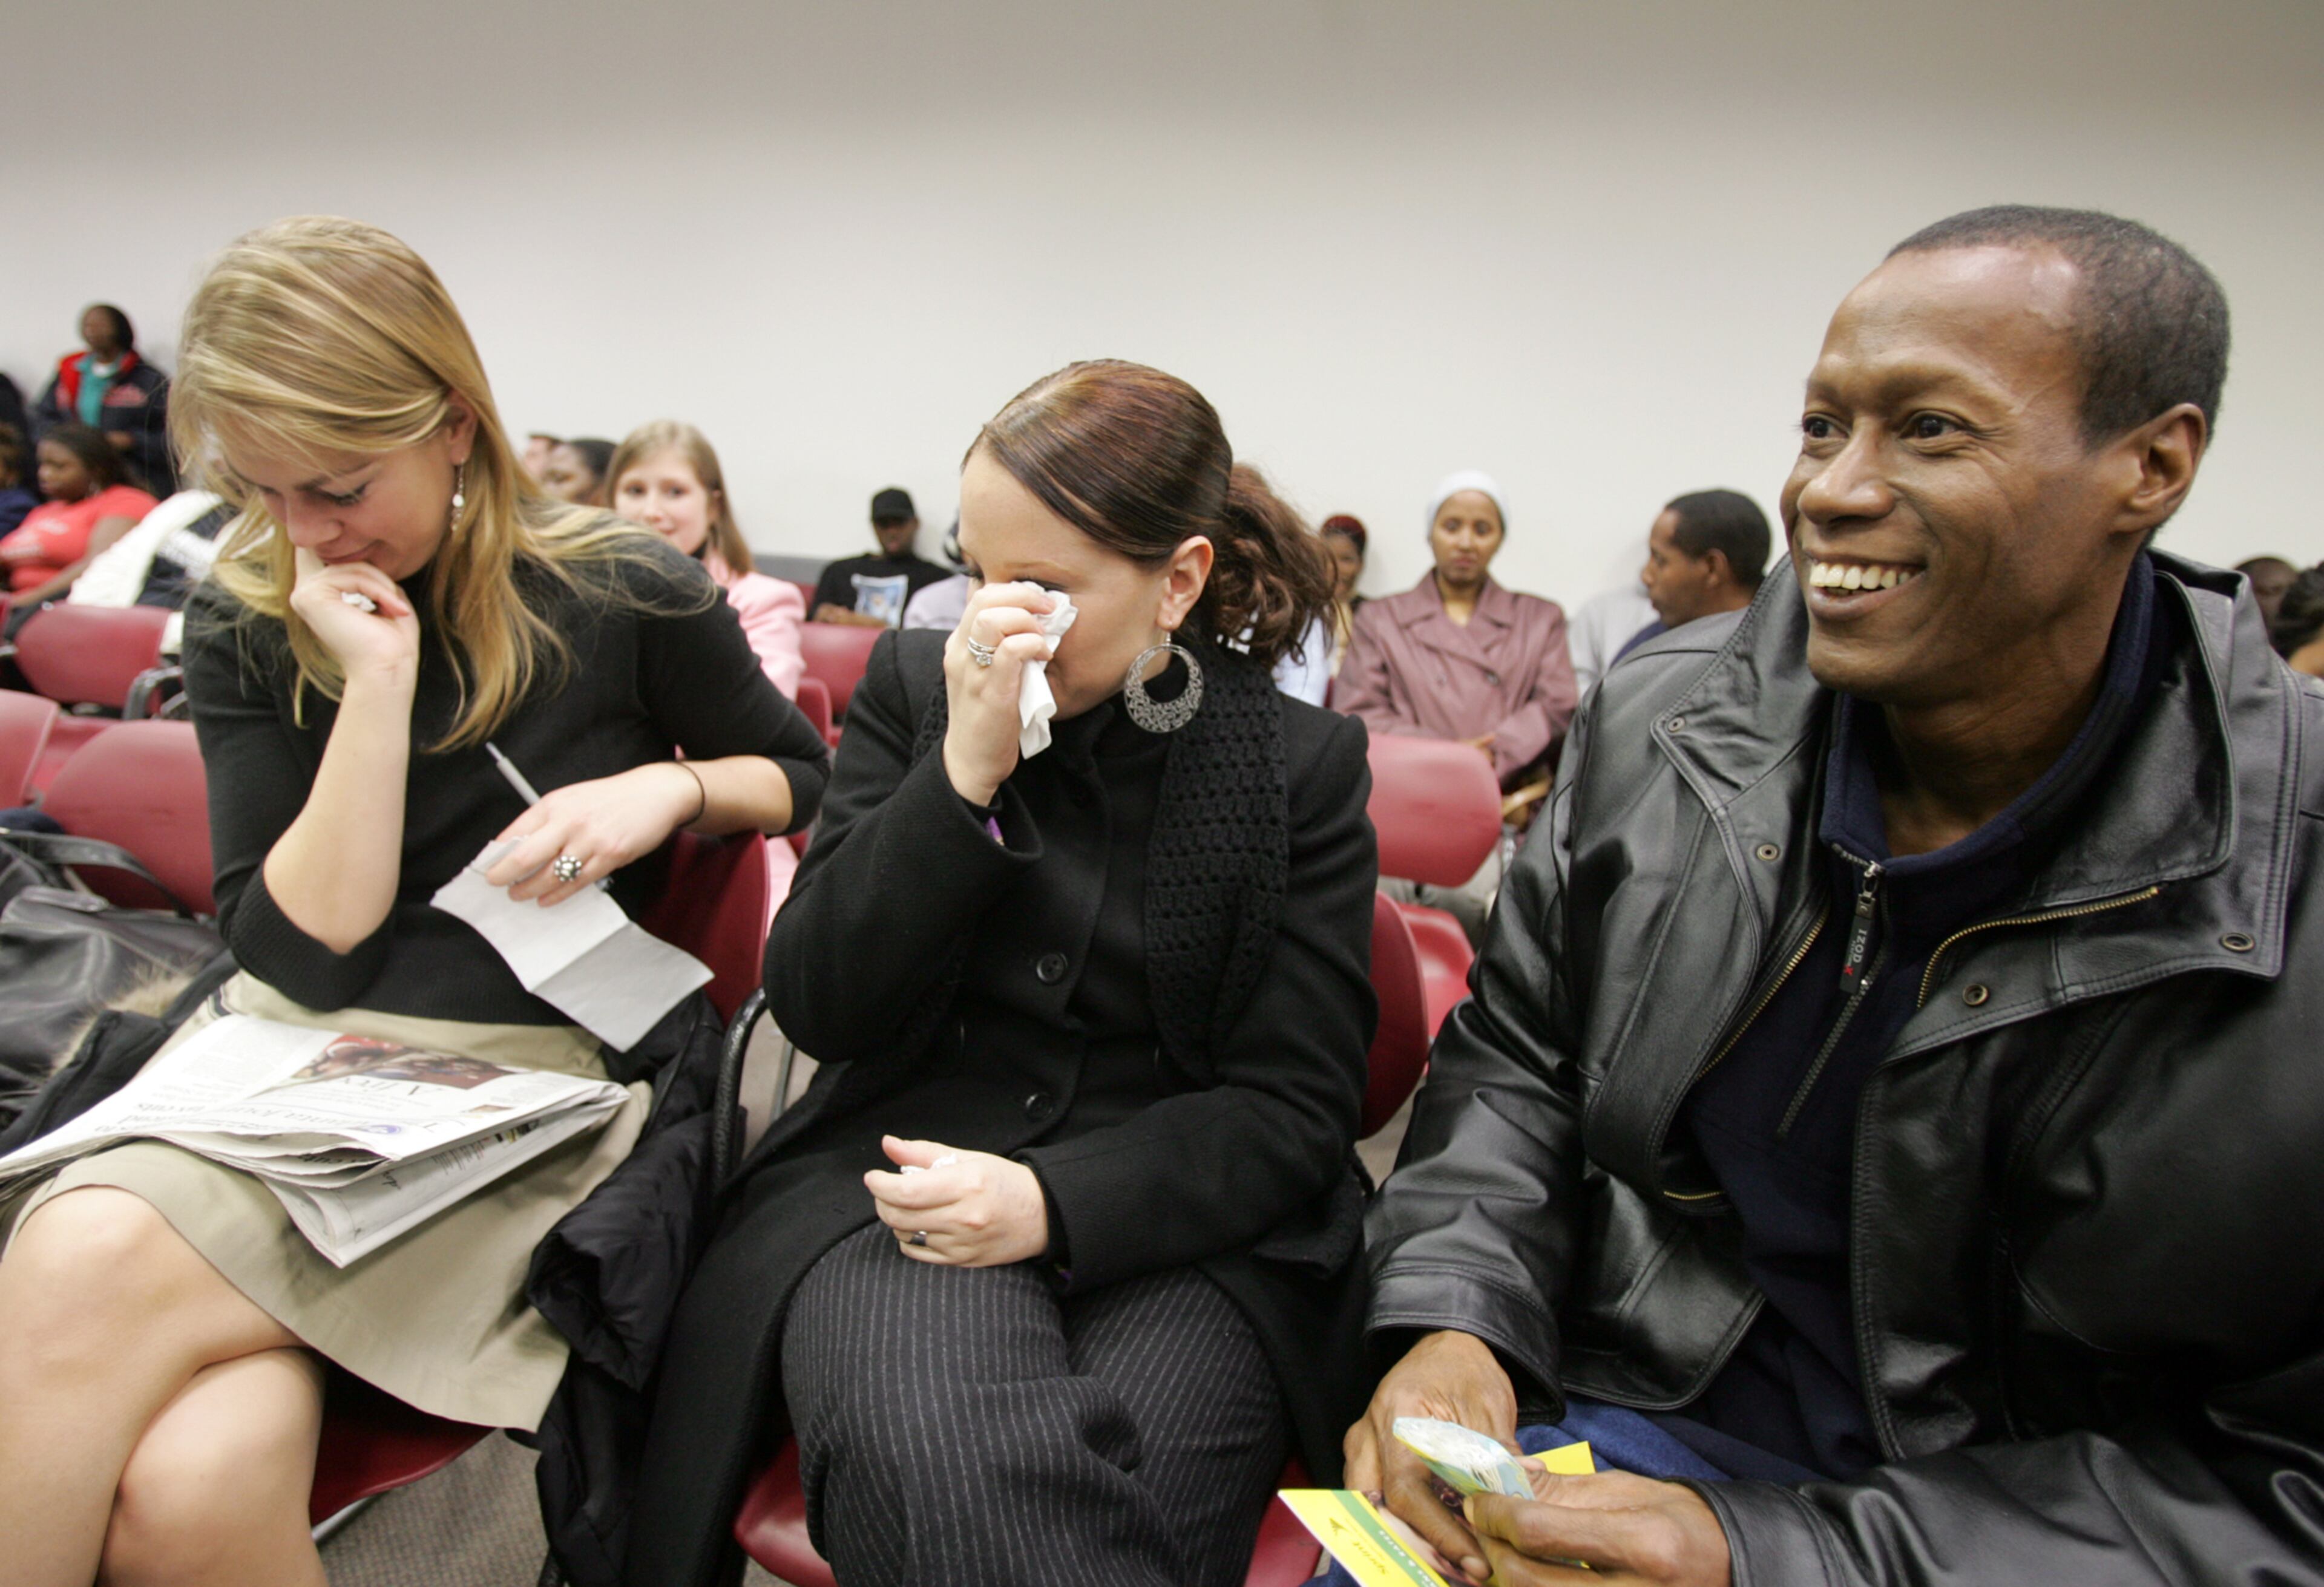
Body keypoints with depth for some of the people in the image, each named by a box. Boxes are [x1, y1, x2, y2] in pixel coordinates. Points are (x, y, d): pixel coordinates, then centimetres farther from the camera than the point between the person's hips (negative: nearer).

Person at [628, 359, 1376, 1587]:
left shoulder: (1302, 764, 2)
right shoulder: (913, 687, 5)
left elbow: (1295, 1106, -1)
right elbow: (816, 1008, -1)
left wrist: (1054, 1202, -18)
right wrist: (964, 772, -14)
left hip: (1180, 1221, 1)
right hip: (903, 1184, 0)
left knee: (1131, 1486, -30)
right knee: (945, 1468, -32)